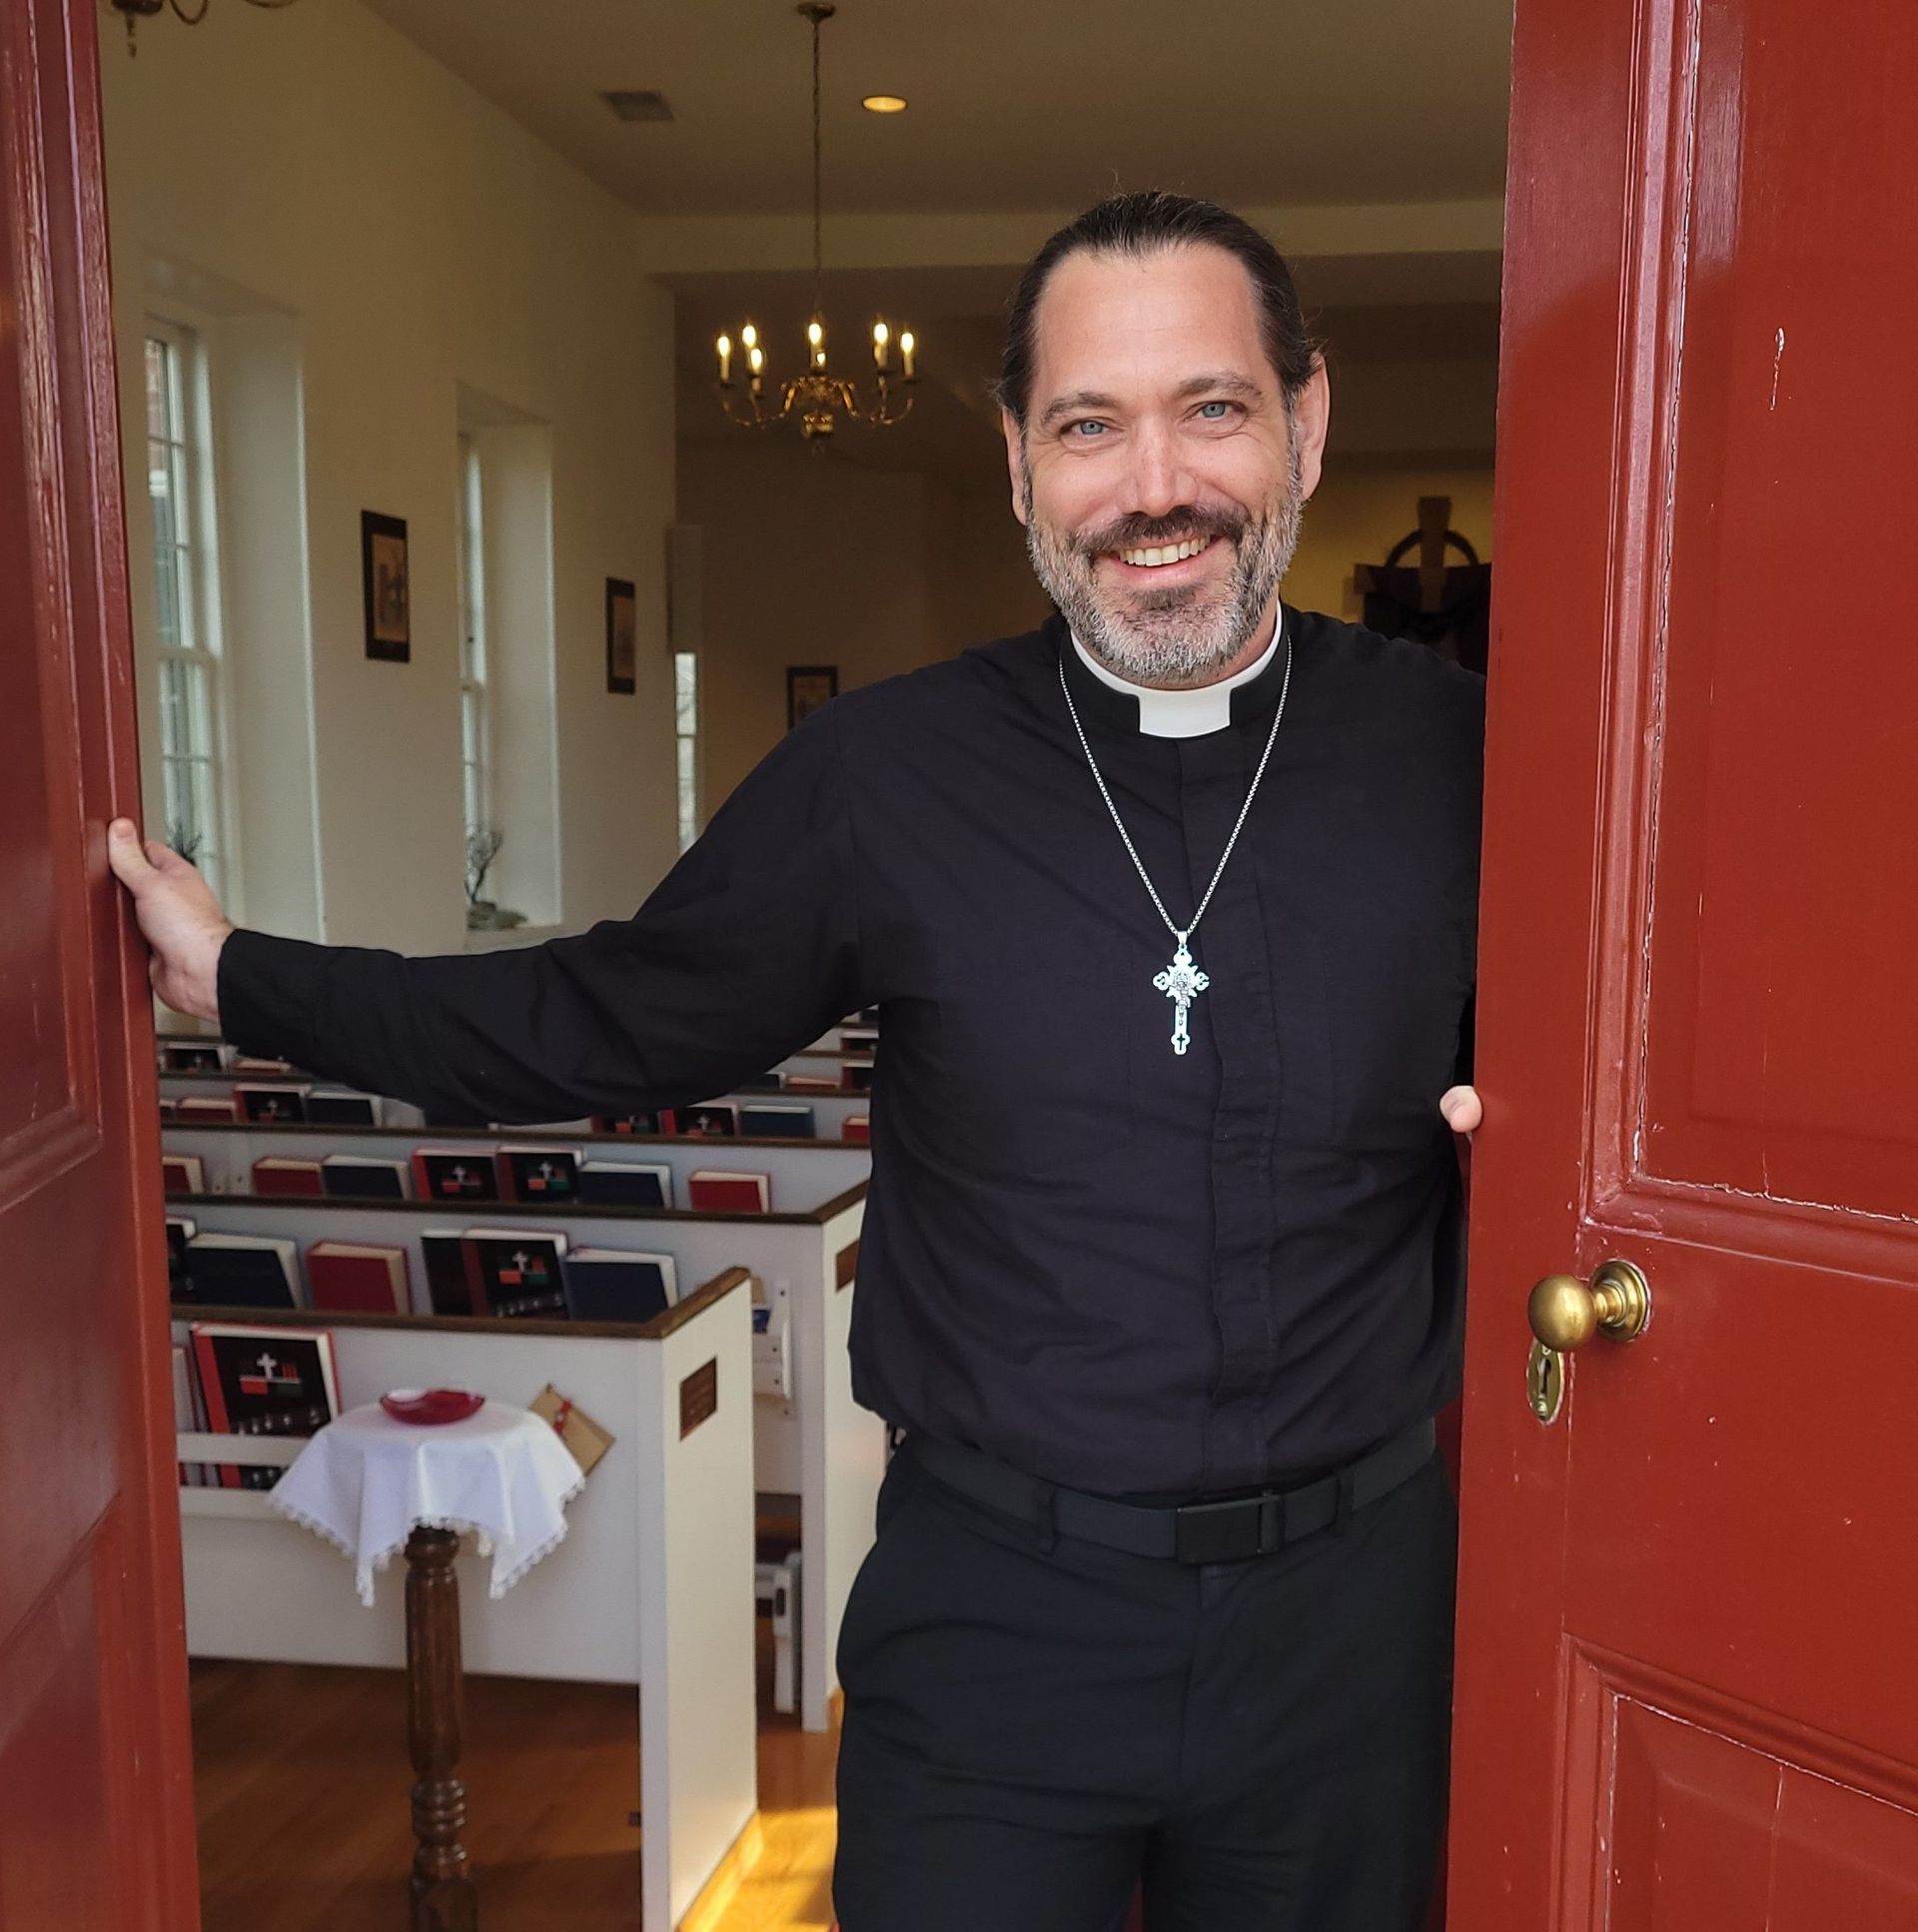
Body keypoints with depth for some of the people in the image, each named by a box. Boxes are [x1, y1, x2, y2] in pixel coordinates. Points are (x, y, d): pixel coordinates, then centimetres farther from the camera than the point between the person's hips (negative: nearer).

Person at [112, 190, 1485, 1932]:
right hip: (992, 1594, 0)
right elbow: (617, 1023, 4)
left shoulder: (1458, 754, -6)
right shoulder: (886, 775, -6)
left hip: (1345, 1599, 1)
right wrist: (245, 980, 5)